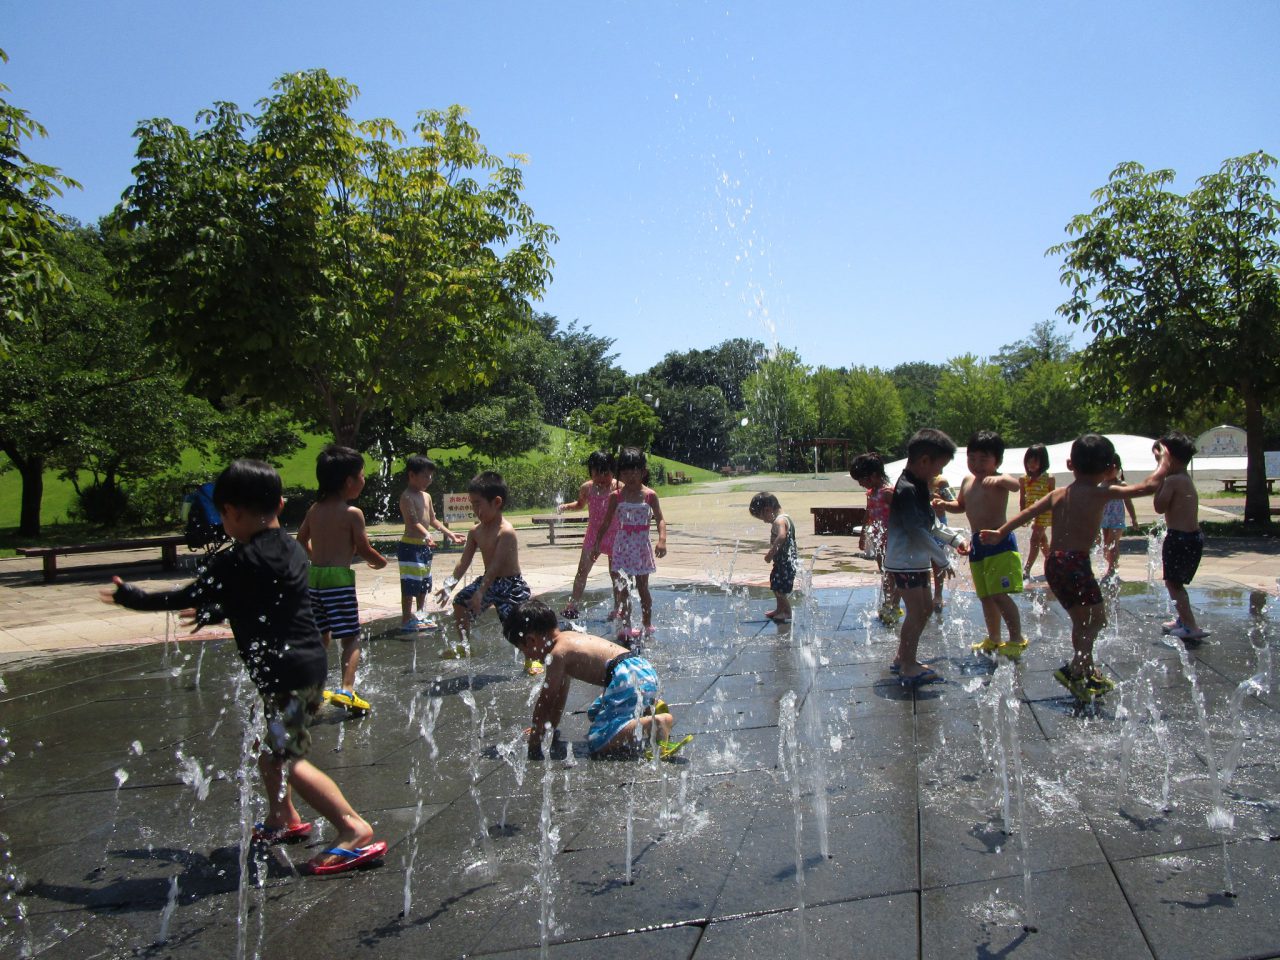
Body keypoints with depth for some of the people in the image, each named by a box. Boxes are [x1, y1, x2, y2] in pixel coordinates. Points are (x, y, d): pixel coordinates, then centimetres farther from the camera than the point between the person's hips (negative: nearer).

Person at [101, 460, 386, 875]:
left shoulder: (236, 562, -16)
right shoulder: (290, 549, 9)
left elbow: (188, 598, -4)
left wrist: (134, 598, 11)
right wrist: (215, 613, 38)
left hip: (286, 673, -9)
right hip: (311, 661, 9)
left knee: (289, 758, -5)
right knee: (267, 744, 25)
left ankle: (355, 829, -9)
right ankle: (283, 819, 39)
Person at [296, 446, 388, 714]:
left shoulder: (314, 510, 9)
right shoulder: (352, 513, -10)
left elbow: (301, 541, 20)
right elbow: (364, 549, -6)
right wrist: (380, 561, 13)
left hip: (313, 576, 7)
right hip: (339, 578, -7)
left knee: (320, 636, 19)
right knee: (351, 638, -2)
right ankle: (346, 690, -16)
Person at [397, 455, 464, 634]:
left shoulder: (426, 496, 14)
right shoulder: (407, 497, -14)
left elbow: (432, 520, 22)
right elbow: (413, 522, -25)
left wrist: (449, 533, 19)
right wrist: (427, 536, -38)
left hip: (424, 546, 9)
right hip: (410, 546, -9)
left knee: (424, 583, 16)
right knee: (410, 585, -7)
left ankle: (421, 615, 28)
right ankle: (406, 620, -1)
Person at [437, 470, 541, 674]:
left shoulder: (506, 532, -25)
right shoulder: (476, 531, 1)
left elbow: (495, 567, -28)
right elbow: (464, 561, 5)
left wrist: (480, 593, -31)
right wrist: (450, 584, -4)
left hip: (510, 584, -8)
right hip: (489, 581, 8)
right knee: (460, 603, 8)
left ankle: (531, 660, 12)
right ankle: (464, 646, 26)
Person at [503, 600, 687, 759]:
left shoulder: (557, 653, -7)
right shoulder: (568, 638, 22)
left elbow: (544, 701, -4)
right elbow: (560, 693, 30)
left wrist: (534, 744, 2)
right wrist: (551, 728, 37)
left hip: (629, 678, -10)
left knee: (597, 744, -14)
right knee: (595, 713, 33)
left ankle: (657, 722, -22)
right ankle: (649, 709, 16)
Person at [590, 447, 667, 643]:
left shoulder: (649, 495, -4)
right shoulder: (616, 496, -1)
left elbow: (660, 519, -8)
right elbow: (606, 522, 5)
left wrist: (662, 540, -24)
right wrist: (597, 544, 3)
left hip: (642, 546, -1)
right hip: (622, 545, 1)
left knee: (643, 587, 9)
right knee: (622, 587, -2)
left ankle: (647, 625, 22)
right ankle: (625, 627, 5)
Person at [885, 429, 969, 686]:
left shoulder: (918, 487, 12)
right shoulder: (907, 489, -21)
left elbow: (930, 525, 20)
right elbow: (918, 532, -23)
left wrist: (955, 538, 11)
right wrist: (943, 560, -17)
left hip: (917, 561, 10)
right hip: (904, 561, -10)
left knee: (925, 607, 16)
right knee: (917, 612, -5)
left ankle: (902, 658, 27)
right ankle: (908, 667, 4)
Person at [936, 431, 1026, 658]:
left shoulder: (998, 480, -11)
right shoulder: (967, 481, 11)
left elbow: (1016, 485, -34)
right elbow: (961, 505, 27)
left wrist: (1000, 479, -53)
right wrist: (945, 504, 8)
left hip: (999, 542, -8)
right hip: (977, 545, 8)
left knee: (1000, 595, -14)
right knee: (985, 596, 15)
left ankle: (1017, 639, -2)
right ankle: (993, 639, 29)